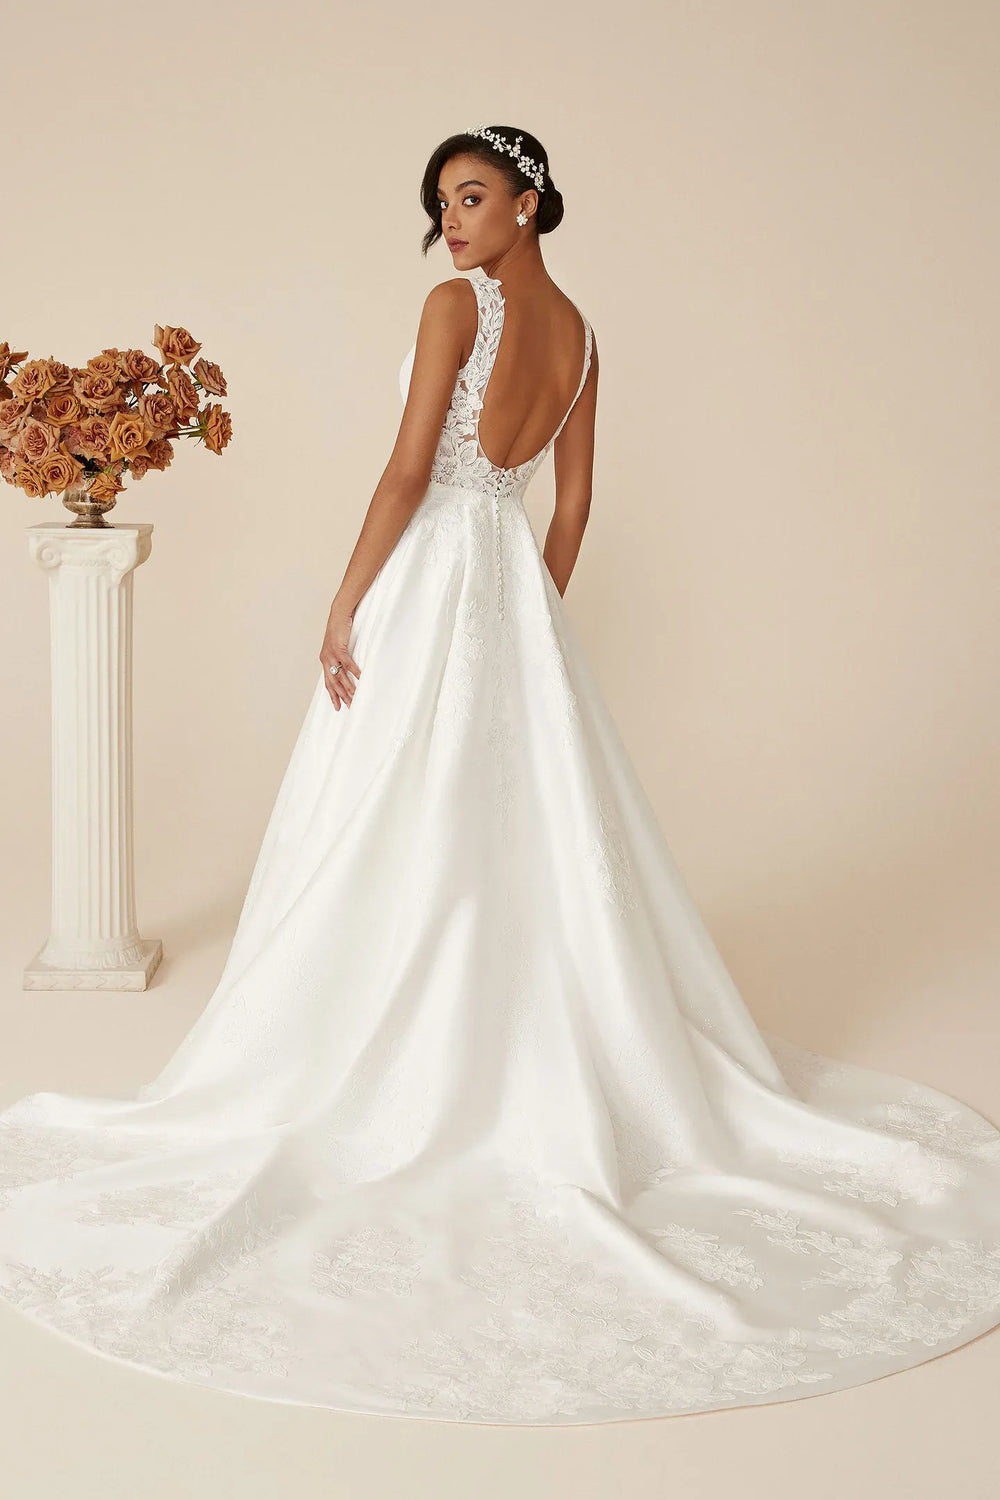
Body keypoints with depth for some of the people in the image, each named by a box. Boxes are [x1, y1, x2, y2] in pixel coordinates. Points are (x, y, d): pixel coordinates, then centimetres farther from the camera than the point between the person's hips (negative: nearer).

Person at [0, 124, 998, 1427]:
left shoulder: (457, 304, -9)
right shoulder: (579, 332, 12)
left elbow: (409, 472, -14)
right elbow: (574, 502, 13)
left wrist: (343, 607, -10)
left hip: (429, 576, -7)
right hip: (516, 584, 7)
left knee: (397, 840, 0)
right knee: (533, 837, 11)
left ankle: (396, 1077, 7)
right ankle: (556, 1079, 17)